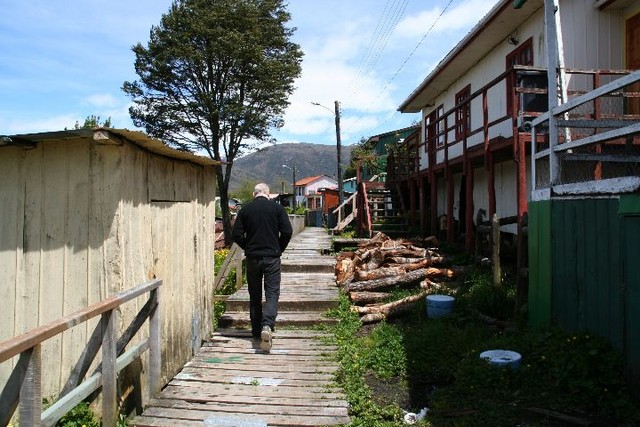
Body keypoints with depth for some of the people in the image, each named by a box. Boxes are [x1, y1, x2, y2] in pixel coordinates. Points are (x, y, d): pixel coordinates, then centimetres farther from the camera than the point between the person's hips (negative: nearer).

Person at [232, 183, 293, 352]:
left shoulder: (245, 209, 2)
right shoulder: (277, 208, -1)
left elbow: (237, 234, 0)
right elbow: (287, 231, -5)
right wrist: (279, 249, 9)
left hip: (252, 258, 2)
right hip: (272, 257, -2)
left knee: (255, 296, 12)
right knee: (272, 293, -1)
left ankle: (256, 330, 19)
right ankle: (267, 326, -22)